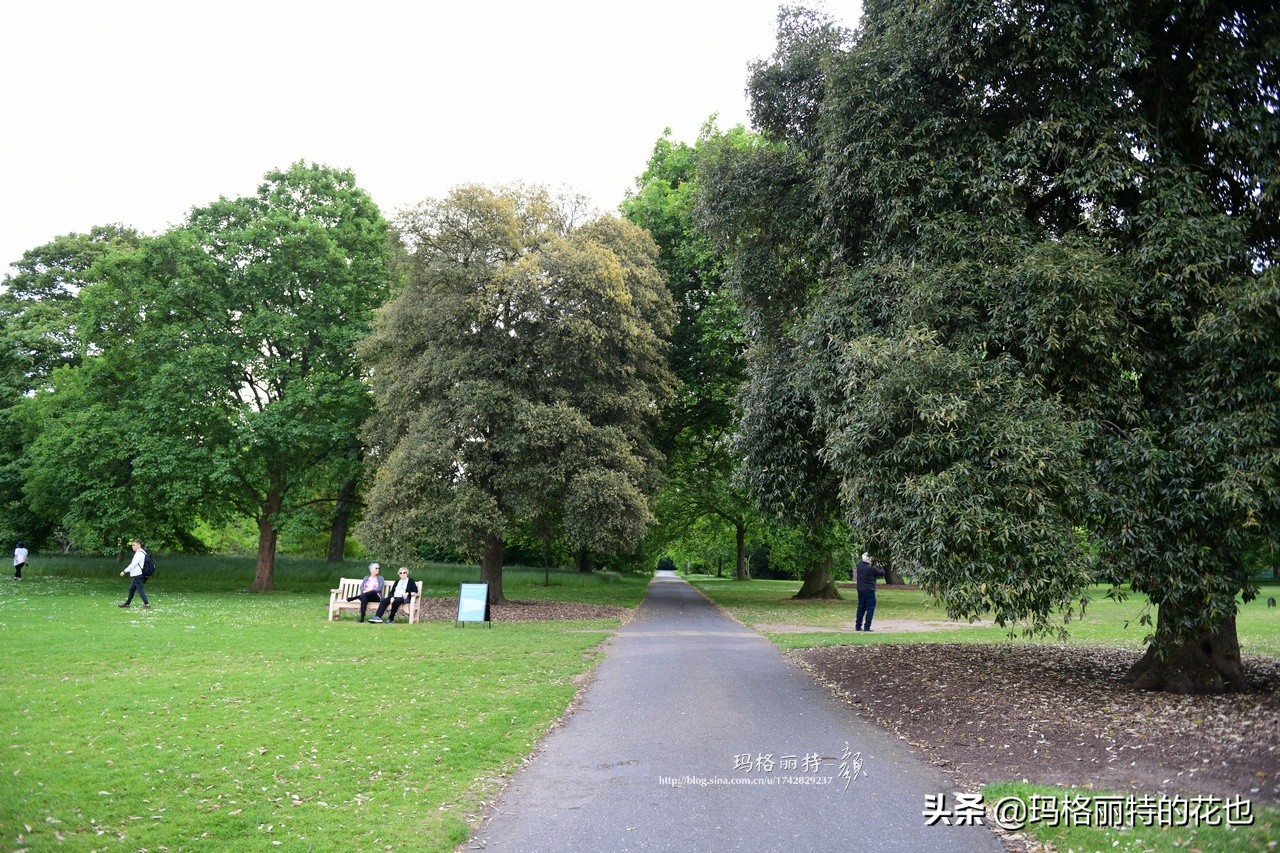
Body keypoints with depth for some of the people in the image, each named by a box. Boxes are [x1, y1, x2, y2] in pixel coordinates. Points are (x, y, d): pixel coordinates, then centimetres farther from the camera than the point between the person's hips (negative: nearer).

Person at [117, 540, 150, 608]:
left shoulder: (139, 553, -16)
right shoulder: (141, 553, 16)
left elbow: (133, 564, -21)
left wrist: (124, 571, -17)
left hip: (137, 575, -10)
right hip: (135, 575, 10)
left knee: (140, 589, -7)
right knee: (131, 589, 16)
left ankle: (146, 603, -6)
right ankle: (127, 603, 25)